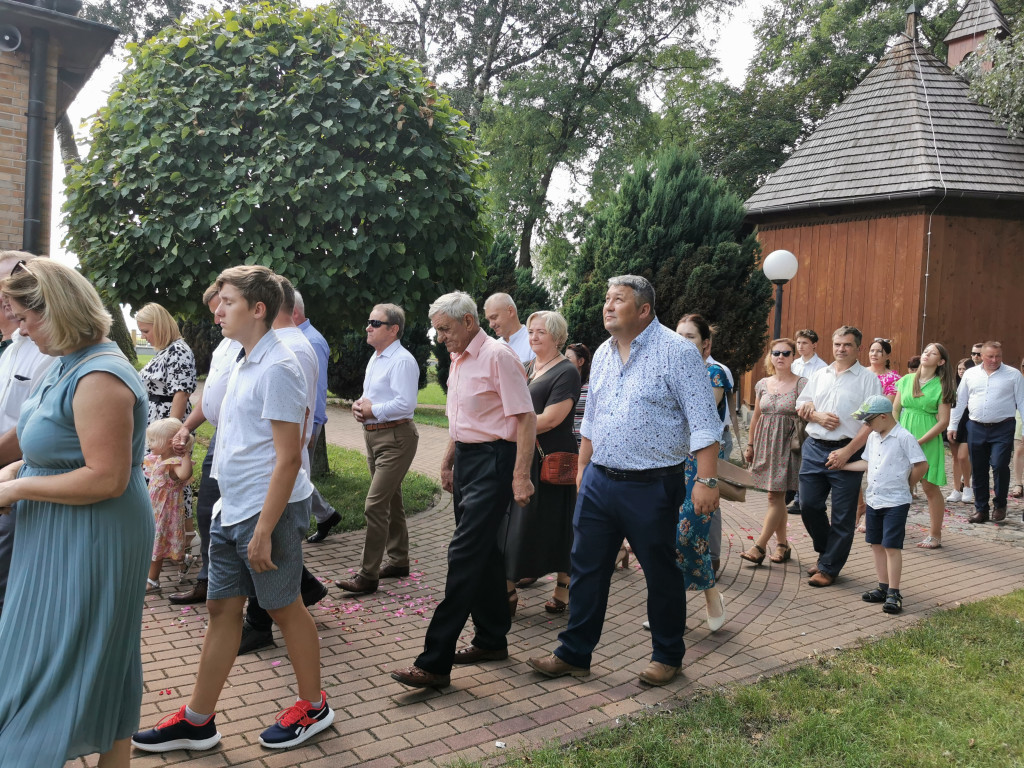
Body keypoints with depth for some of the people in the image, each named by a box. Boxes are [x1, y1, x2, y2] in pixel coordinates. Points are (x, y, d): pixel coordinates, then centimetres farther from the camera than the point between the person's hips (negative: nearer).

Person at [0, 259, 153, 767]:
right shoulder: (69, 364, 9)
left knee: (64, 661, 4)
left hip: (91, 546, -10)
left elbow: (107, 478, -26)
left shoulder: (98, 378, -23)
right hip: (63, 538, 10)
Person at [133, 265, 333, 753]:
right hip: (231, 510, 9)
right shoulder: (245, 364, 12)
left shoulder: (277, 368, -17)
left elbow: (288, 457, -21)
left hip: (266, 511, -9)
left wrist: (264, 530, -22)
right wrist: (228, 504, 18)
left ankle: (313, 705, 25)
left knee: (284, 607, 5)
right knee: (222, 607, 14)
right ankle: (198, 721, 25)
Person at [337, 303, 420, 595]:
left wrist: (372, 410, -14)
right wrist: (359, 405, 4)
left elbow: (405, 404, -24)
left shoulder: (402, 361, -16)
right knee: (391, 500, 18)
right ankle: (398, 561, 31)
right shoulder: (375, 358, 15)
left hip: (395, 437, -10)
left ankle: (368, 575, -6)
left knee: (375, 505, -12)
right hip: (374, 436, 10)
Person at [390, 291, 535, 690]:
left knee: (465, 555, -9)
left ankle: (435, 662, -6)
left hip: (493, 461, -9)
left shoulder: (498, 356, -13)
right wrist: (448, 462, 22)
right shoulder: (459, 360, 14)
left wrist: (521, 476, -21)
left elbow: (526, 418, -17)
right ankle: (492, 639, 28)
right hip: (466, 459, 9)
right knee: (483, 552, 15)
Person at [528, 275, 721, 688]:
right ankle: (574, 654, 23)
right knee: (587, 568, 11)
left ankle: (667, 656, 27)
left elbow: (703, 422, -15)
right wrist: (582, 468, 20)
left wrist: (707, 480, -20)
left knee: (661, 574, 9)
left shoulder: (677, 351, -11)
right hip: (599, 481, 6)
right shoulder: (603, 354, 11)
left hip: (653, 487, -6)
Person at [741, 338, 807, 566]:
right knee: (776, 497, 9)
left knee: (775, 497, -7)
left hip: (787, 444, -5)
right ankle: (782, 544, 19)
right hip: (765, 443, 5)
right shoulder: (762, 385, 10)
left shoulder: (801, 384, -4)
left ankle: (760, 546, -7)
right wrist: (750, 445, 17)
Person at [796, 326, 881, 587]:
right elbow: (801, 406, 17)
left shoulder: (868, 379, -3)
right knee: (808, 505, 7)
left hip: (847, 451, -5)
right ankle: (825, 551, 30)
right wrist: (818, 416, -5)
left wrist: (847, 451, -15)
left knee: (842, 516, 2)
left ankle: (829, 568, 14)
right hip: (814, 448, 5)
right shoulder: (820, 375, 14)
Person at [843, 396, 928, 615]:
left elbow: (921, 465, -14)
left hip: (895, 502, -8)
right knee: (877, 544, 12)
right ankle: (883, 587, 22)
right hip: (873, 500, 8)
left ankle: (893, 593, 2)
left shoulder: (904, 438, -16)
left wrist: (905, 485, -3)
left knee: (892, 546, -5)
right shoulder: (873, 437, 8)